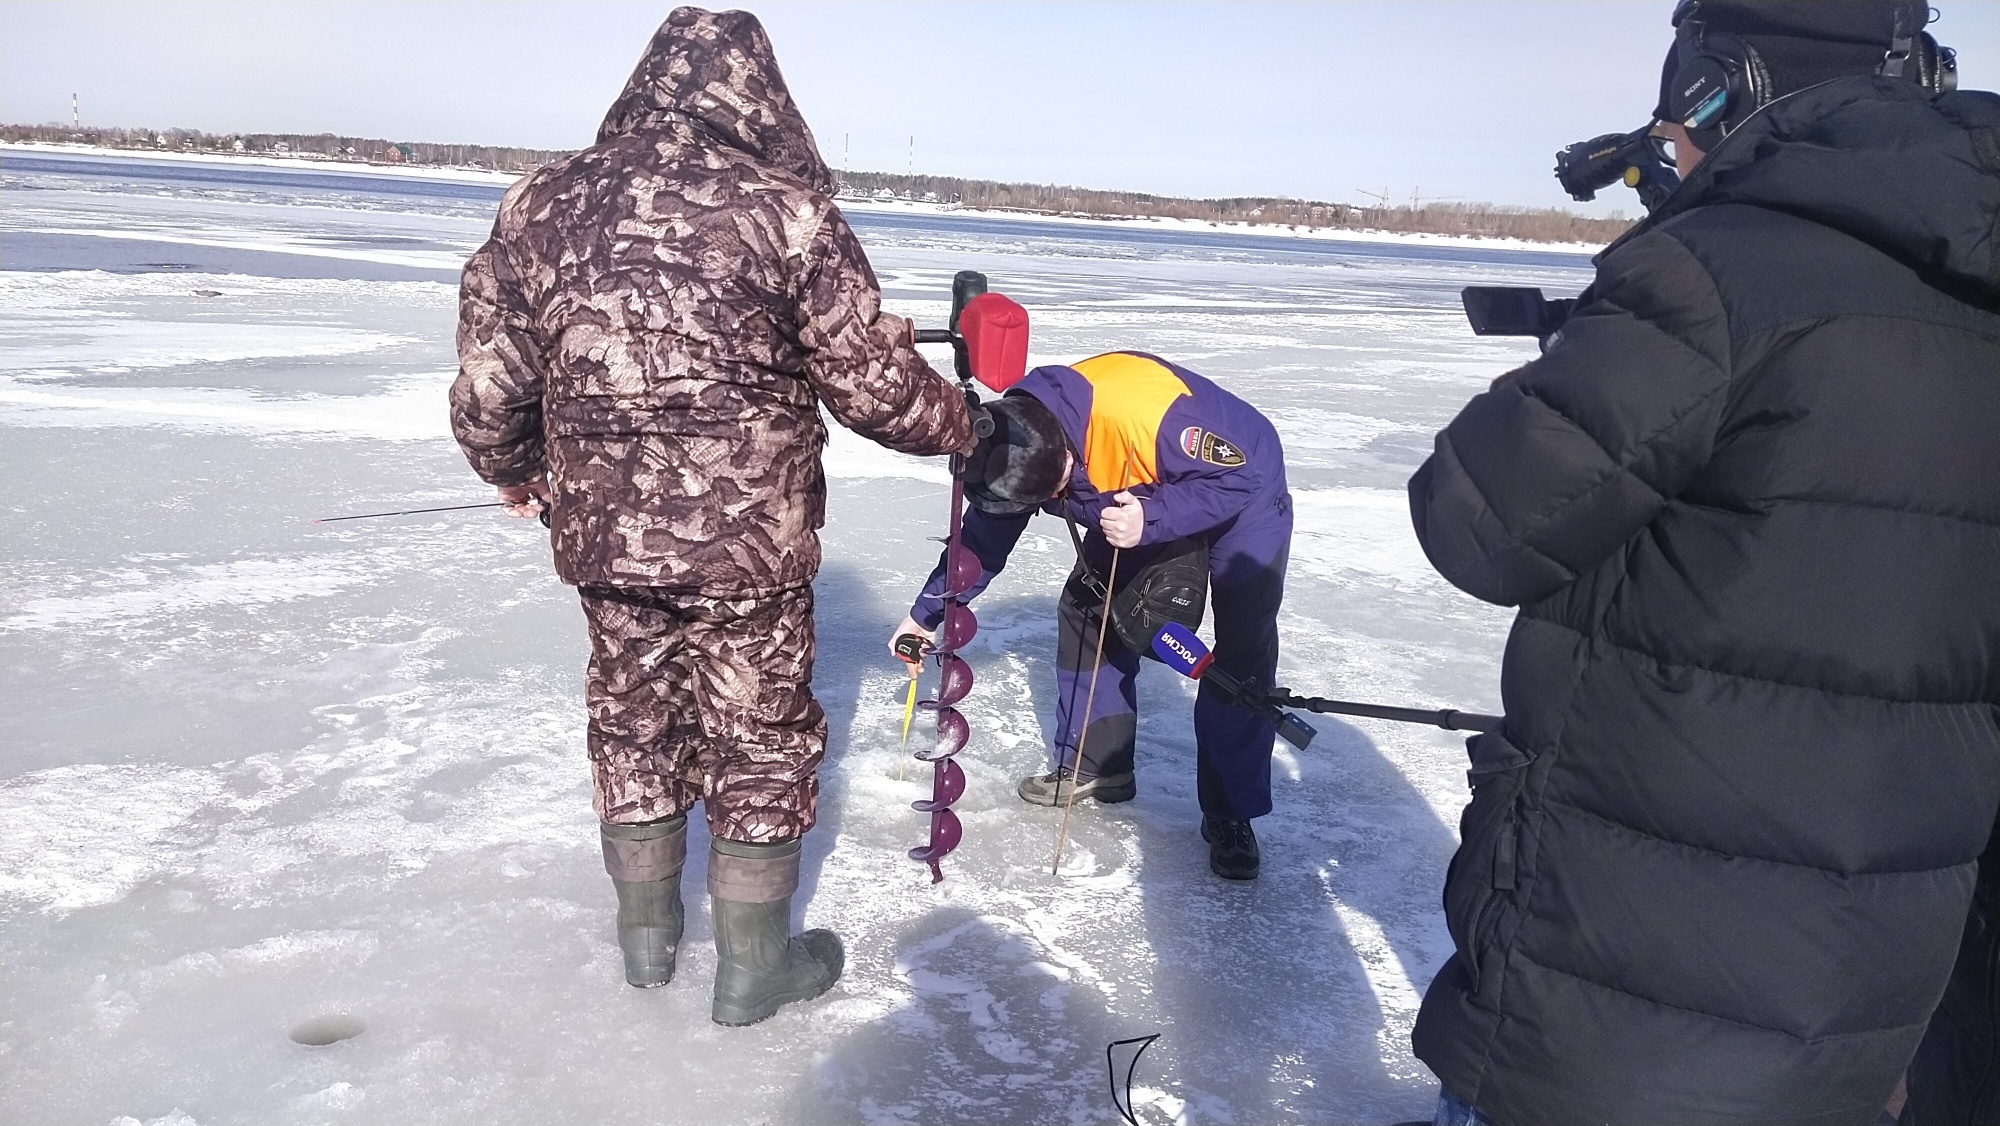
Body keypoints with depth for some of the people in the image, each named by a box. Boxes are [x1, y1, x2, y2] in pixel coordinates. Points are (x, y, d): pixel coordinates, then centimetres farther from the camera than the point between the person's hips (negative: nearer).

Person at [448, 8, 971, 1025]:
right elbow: (876, 385, -8)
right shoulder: (787, 213, -13)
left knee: (633, 724, 21)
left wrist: (515, 472, 23)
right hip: (747, 544, -4)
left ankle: (648, 935, 38)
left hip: (602, 536, 4)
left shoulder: (541, 206, -1)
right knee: (760, 741, 12)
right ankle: (753, 969, 25)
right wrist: (961, 423, 11)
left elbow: (489, 382, 3)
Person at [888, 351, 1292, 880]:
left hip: (1243, 490, -6)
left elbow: (1238, 476, -32)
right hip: (1139, 500, 7)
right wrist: (926, 615, -3)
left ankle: (1230, 812, -3)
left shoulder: (1147, 411, -42)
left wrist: (1152, 520, -44)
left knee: (1243, 648, -13)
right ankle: (1096, 764, 17)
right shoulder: (1017, 444, -18)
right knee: (1086, 611, 1)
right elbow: (983, 538, -5)